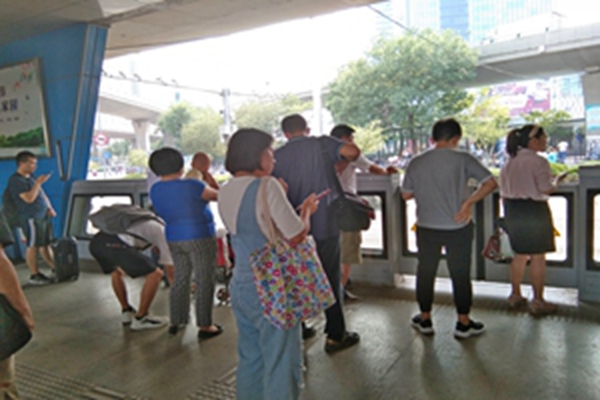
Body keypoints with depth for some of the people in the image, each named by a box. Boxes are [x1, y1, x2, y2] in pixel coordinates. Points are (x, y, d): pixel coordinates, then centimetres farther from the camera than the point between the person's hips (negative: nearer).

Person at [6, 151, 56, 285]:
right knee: (33, 246, -4)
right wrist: (38, 183, -19)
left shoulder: (31, 177, 16)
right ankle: (34, 275, 3)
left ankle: (55, 269, 20)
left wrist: (49, 208, 10)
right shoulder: (16, 180, -11)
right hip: (31, 218, -8)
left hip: (44, 216, 9)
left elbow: (42, 194, 23)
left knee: (45, 244, 14)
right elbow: (29, 198, -22)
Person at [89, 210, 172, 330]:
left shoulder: (146, 223, 38)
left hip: (96, 241, 9)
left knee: (116, 271, 37)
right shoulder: (162, 232, 18)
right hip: (115, 244, -8)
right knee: (155, 274, 3)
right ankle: (140, 318, 14)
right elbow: (169, 265, 23)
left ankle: (126, 312, 36)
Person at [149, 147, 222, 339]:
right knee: (204, 281, 2)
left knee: (180, 279, 17)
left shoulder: (155, 191, 2)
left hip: (174, 239, 7)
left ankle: (176, 322, 24)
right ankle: (204, 326, 8)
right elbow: (217, 195, -4)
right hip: (199, 237, -6)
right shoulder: (191, 186, -17)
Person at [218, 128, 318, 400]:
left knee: (250, 359, 20)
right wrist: (307, 211, 1)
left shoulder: (226, 191, 8)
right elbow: (296, 235, -18)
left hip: (240, 285, 8)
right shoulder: (267, 186, -17)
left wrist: (296, 208, 17)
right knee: (281, 364, 6)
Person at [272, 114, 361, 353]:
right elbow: (353, 151, -20)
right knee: (330, 280, 8)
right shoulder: (322, 144, -5)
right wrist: (344, 159, 0)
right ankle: (336, 336, 15)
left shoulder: (277, 156, 0)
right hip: (324, 225, -2)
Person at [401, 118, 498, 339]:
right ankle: (463, 323, 22)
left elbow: (406, 194, 6)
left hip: (426, 228, 2)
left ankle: (425, 319, 27)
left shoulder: (416, 162, -2)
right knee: (460, 274, 10)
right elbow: (490, 183, -10)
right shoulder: (462, 159, -8)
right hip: (458, 228, -2)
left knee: (425, 272, 15)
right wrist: (469, 202, -8)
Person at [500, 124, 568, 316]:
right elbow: (547, 189, -16)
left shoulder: (509, 162, 10)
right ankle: (538, 301, 8)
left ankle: (515, 295, 26)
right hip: (533, 210, -7)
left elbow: (503, 191, 12)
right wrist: (557, 179, 4)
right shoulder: (538, 161, -13)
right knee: (538, 257, 2)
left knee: (520, 255, 18)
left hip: (512, 210, 7)